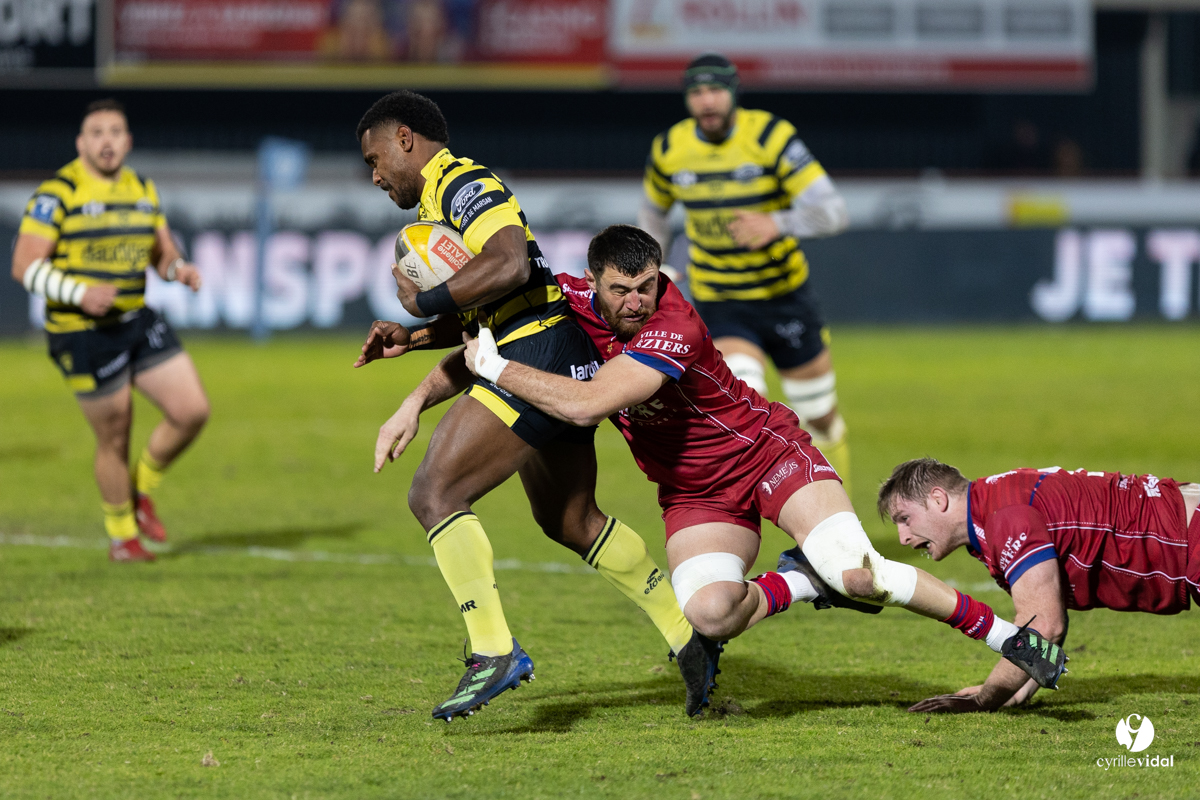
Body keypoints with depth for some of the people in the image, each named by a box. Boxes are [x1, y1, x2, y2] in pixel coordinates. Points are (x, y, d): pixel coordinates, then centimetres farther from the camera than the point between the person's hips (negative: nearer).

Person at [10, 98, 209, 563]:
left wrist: (179, 270, -7)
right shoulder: (57, 193, -11)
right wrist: (79, 293, -28)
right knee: (115, 439, 1)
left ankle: (140, 490, 23)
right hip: (82, 333, -6)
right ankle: (121, 536, 24)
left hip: (137, 321, 6)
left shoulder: (142, 190, 10)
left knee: (193, 411, -2)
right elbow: (25, 265, -15)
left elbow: (162, 253, 17)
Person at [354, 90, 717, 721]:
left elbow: (509, 265, -27)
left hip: (539, 354, -11)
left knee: (434, 495, -13)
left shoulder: (461, 184, -9)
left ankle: (493, 652, -17)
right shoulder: (440, 202, 24)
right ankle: (687, 637, 29)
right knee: (568, 521, 23)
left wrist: (421, 304, -18)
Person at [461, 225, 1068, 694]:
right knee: (707, 613, -24)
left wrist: (494, 366, -33)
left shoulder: (673, 329, -32)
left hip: (767, 453, -6)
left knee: (858, 574, -25)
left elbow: (586, 405, -42)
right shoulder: (575, 299, -12)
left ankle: (1005, 634, -7)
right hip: (693, 496, 6)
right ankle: (804, 583, 6)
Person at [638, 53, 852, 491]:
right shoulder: (669, 149, -6)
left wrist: (776, 224, -41)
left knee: (820, 416, 13)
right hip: (718, 303, 0)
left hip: (785, 295, 0)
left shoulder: (771, 137, -16)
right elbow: (653, 212, 17)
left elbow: (833, 211, -23)